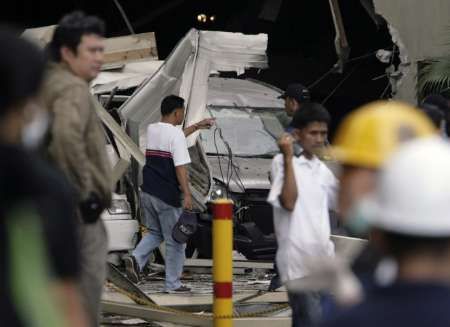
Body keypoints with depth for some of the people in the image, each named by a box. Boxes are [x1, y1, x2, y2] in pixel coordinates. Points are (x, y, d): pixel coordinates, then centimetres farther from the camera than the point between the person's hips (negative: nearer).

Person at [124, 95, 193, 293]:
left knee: (155, 233, 22)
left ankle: (136, 258, -3)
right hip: (167, 195, -7)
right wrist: (187, 194, -23)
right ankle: (173, 284, 9)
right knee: (174, 241, 5)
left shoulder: (151, 130, 12)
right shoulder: (176, 134, -13)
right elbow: (180, 167, -21)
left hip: (148, 192, 7)